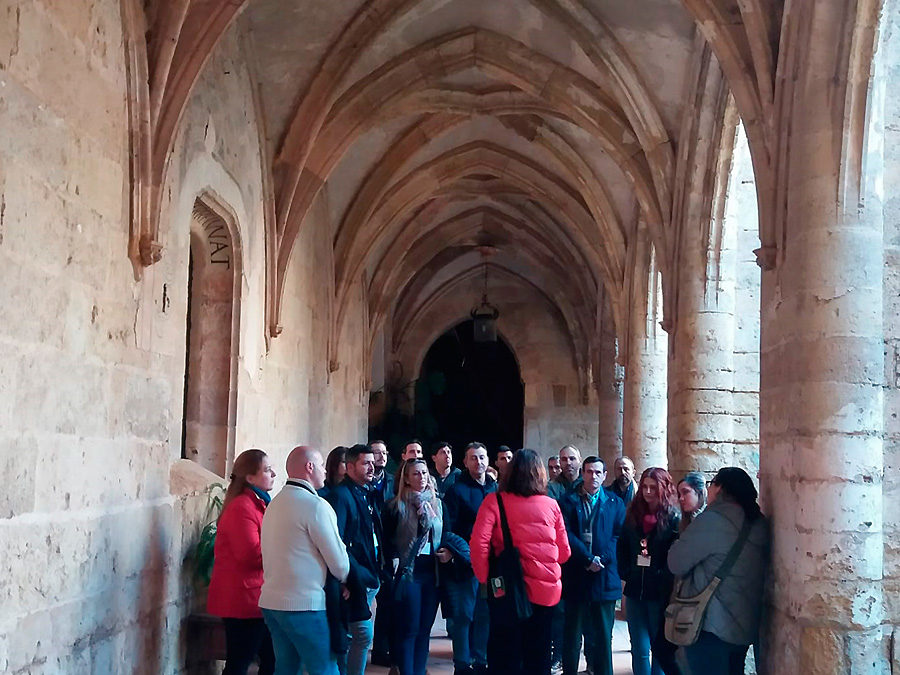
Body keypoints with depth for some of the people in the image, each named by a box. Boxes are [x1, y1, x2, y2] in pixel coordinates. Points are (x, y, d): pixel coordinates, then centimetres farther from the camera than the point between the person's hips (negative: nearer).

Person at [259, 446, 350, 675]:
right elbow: (339, 561, -11)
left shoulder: (275, 503, 12)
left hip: (272, 602, 8)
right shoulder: (315, 505, -13)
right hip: (304, 604, -8)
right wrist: (343, 579, 9)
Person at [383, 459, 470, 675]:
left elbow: (446, 535, 16)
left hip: (433, 572, 5)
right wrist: (394, 562, -14)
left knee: (425, 629, 10)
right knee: (408, 629, -3)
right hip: (407, 573, -5)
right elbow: (388, 541, -3)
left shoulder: (437, 504, 12)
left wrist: (448, 551, -3)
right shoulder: (396, 507, -2)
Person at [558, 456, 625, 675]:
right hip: (575, 576, -1)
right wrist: (588, 559, -15)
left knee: (603, 636, 6)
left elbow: (620, 536, 2)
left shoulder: (615, 503, 10)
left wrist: (601, 558, -12)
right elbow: (566, 535, -6)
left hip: (604, 577, 1)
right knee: (572, 634, 6)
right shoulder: (568, 501, 5)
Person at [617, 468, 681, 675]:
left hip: (660, 594, -4)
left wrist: (664, 579, -14)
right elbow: (623, 547, 16)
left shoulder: (673, 518, -6)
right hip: (635, 590, 4)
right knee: (639, 649, 5)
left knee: (660, 648, 8)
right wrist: (625, 573, 5)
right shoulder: (633, 515, 9)